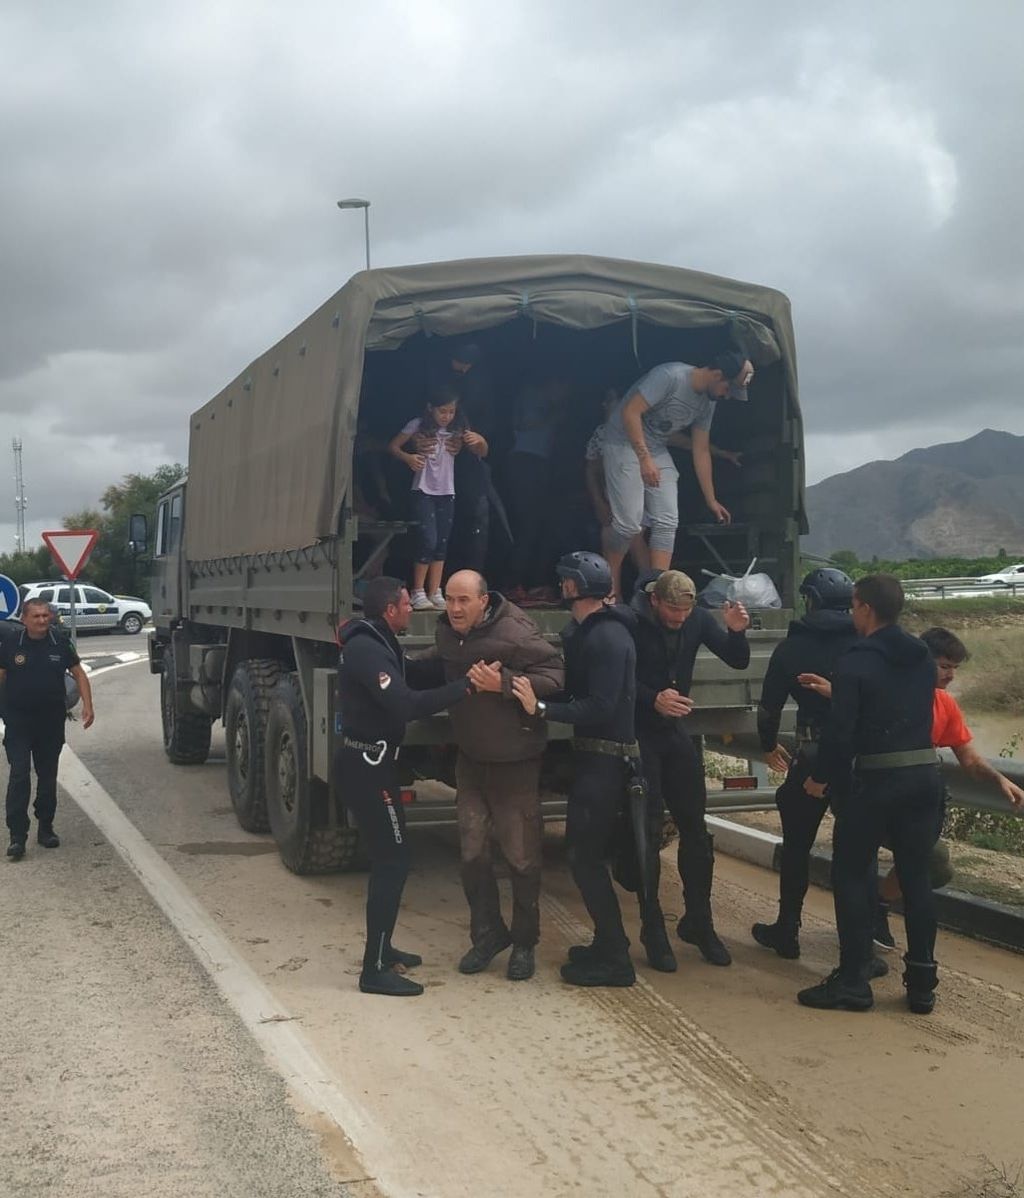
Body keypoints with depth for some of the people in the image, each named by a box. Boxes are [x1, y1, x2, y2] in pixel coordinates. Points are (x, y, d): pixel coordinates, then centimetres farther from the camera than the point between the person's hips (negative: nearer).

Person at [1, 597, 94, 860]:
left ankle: (45, 828, 24)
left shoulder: (61, 643, -1)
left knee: (48, 777, 12)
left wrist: (87, 706, -4)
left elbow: (79, 674, 6)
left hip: (52, 721, 2)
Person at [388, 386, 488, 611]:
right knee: (429, 541, -12)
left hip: (447, 493, 4)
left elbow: (481, 453, 2)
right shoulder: (419, 426, -5)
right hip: (423, 491, -4)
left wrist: (480, 440, -20)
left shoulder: (458, 430, 3)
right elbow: (393, 446, 0)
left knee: (442, 544, 5)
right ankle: (418, 592, -1)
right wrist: (408, 457, -19)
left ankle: (435, 593, 10)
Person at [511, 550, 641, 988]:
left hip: (606, 759, -10)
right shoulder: (583, 631, 12)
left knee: (585, 856, -7)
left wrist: (540, 708, -27)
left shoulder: (608, 637, -19)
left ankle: (614, 960, 1)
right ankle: (607, 944, 27)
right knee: (587, 853, 16)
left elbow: (600, 707, -25)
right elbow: (575, 689, 14)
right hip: (593, 755, 10)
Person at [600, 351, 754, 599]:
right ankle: (610, 586, 6)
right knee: (629, 522, -13)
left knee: (667, 522, -4)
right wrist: (644, 458, -26)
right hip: (625, 443, -8)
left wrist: (711, 500, 11)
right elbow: (630, 412, -24)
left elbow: (701, 451, 9)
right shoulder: (670, 376, -23)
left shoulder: (707, 403, 2)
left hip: (657, 449, 8)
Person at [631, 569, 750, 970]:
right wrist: (652, 699, -31)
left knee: (695, 830, 8)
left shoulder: (697, 619, -5)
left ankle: (698, 922, 22)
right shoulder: (632, 622, -18)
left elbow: (738, 661, -2)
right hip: (638, 737, -5)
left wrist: (736, 631, -22)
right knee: (648, 833, -1)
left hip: (676, 732, 5)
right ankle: (653, 930, 10)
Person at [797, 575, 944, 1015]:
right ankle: (922, 983, 16)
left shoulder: (856, 662, -12)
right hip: (924, 775, 6)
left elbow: (840, 729, -15)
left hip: (874, 780, -6)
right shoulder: (922, 657, 8)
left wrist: (821, 777, 1)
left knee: (852, 875, 6)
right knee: (916, 877, 12)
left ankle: (852, 982, 8)